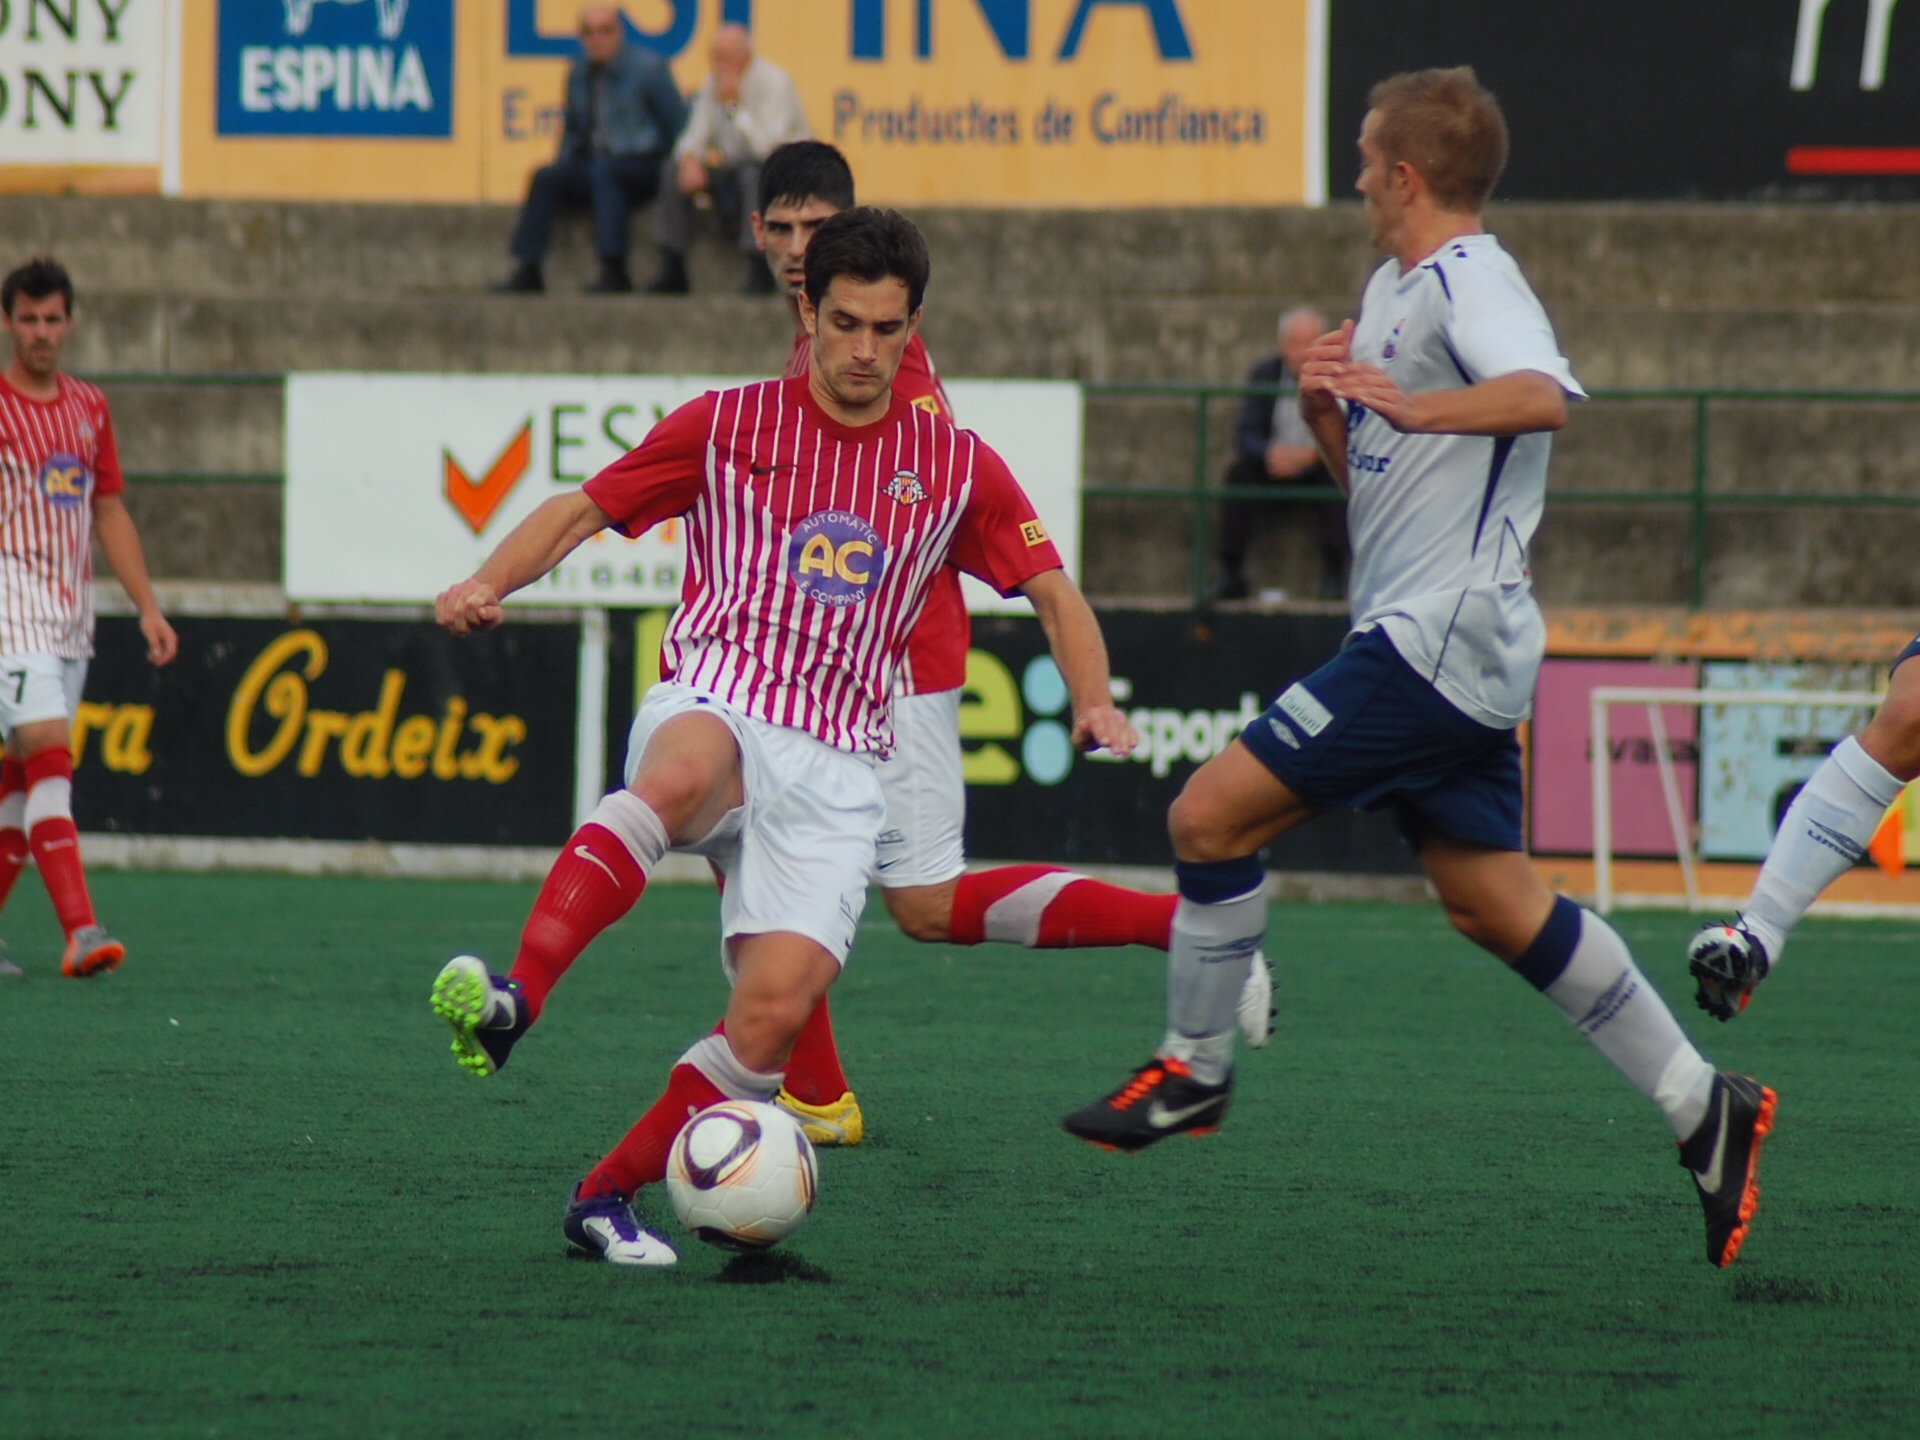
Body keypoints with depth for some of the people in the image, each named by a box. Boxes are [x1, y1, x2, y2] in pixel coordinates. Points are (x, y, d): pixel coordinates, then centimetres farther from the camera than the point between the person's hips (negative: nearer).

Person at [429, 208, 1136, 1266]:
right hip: (710, 706, -2)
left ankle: (605, 1199, -1)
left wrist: (1094, 704, 0)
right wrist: (488, 585, -7)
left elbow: (1052, 592, 19)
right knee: (683, 775, -42)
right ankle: (511, 1003, -56)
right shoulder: (726, 426, 8)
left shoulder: (955, 467, 12)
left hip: (834, 767, 2)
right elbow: (581, 511, 11)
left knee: (777, 1009, -18)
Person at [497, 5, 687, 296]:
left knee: (603, 171, -36)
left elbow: (678, 127, -3)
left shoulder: (648, 68, -5)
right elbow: (572, 128, 26)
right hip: (592, 162, 5)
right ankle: (527, 269, -23)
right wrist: (563, 163, 10)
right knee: (545, 178, -20)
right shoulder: (578, 73, 13)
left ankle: (613, 269, -39)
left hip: (643, 167, -5)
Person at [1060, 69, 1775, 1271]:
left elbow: (1544, 396, -32)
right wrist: (1326, 410, 7)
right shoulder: (1393, 290, 20)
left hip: (1438, 634, -11)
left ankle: (1194, 1072, 2)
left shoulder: (1468, 280, -12)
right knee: (1497, 907, 11)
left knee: (1211, 813, -10)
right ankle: (1700, 1105, 13)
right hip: (1447, 646, 11)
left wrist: (1412, 405, -44)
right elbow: (1369, 469, 27)